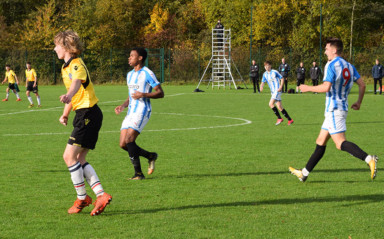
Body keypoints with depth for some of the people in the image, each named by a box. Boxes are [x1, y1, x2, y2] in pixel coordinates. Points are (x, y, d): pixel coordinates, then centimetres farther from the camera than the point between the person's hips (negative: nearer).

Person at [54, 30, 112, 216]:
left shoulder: (77, 65, -15)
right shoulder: (65, 67, 16)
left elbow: (76, 83, -38)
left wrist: (68, 96, -58)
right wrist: (66, 113, 34)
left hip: (88, 115, -10)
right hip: (83, 115, 10)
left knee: (69, 156, -8)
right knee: (79, 160, 7)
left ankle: (82, 198, 1)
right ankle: (101, 194, 4)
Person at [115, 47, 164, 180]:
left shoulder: (147, 73, -6)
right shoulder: (130, 75, 19)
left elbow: (160, 93, -8)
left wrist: (144, 95, -20)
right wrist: (122, 106, 10)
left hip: (142, 111, -8)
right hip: (131, 112, 8)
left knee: (129, 140, -19)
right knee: (123, 144, 0)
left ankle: (138, 173, -10)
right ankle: (150, 156, 19)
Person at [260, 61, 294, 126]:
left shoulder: (274, 72, -6)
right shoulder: (265, 74, 11)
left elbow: (282, 78, -2)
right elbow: (263, 82, 6)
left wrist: (280, 87, -13)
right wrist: (261, 86, -17)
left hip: (277, 90, -7)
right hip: (272, 91, 7)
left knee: (271, 104, -19)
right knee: (279, 107, 4)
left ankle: (279, 118, -9)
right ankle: (290, 120, 11)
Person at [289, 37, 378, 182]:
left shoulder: (331, 65, -13)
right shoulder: (349, 66, 12)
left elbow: (326, 87, -22)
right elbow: (362, 84, 10)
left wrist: (308, 88, -9)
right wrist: (359, 102, 20)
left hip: (334, 109, -9)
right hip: (342, 108, 9)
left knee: (341, 144, -15)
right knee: (320, 142, 14)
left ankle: (369, 159, -30)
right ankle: (304, 173, 21)